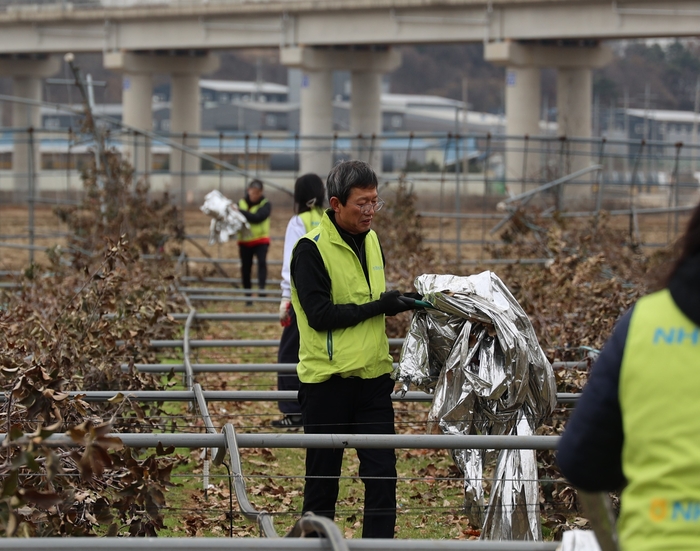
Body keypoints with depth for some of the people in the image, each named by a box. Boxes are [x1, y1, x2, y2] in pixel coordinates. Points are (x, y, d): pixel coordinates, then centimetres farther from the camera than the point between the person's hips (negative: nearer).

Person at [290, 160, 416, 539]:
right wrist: (379, 306, -19)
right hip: (327, 380, -6)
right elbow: (319, 315, -19)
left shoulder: (371, 241, 10)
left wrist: (397, 303, 2)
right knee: (323, 476, 5)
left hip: (372, 378, 6)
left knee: (382, 472, 0)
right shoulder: (312, 249, -12)